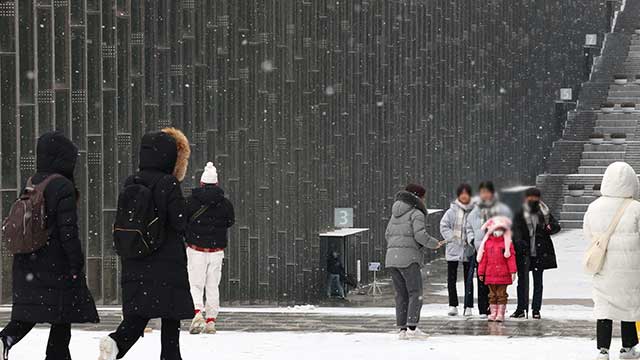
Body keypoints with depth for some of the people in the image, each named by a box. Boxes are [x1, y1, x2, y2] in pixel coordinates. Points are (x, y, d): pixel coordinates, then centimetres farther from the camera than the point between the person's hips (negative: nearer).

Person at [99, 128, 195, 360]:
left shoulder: (129, 184, 6)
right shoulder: (169, 184, -12)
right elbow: (180, 223, -13)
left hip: (134, 265, 5)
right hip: (167, 262, -5)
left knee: (137, 316, 6)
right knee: (171, 318, 7)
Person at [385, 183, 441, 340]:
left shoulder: (396, 214, 20)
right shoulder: (417, 213, -3)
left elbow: (388, 235, 20)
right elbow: (420, 235, -15)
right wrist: (434, 243, 0)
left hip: (391, 256, 7)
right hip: (408, 257, -7)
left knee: (401, 294, 9)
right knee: (416, 293, -4)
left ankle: (402, 328, 5)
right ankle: (412, 327, -14)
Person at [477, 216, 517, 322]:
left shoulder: (507, 243, 0)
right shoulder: (487, 243, 7)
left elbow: (511, 258, -4)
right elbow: (483, 258, 8)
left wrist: (513, 271, -9)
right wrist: (481, 272, 8)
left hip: (503, 274, -3)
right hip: (490, 274, 3)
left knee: (501, 294, 1)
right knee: (492, 294, 9)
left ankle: (500, 314, 4)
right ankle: (493, 313, 14)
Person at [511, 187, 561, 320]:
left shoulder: (545, 214, 6)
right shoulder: (520, 215, 3)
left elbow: (556, 226, 0)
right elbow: (516, 230, -10)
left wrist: (549, 228, -23)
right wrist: (519, 241, -29)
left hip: (539, 253, 1)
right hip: (524, 253, -1)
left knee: (538, 281, 5)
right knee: (522, 280, -1)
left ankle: (536, 309, 10)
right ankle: (521, 308, 5)